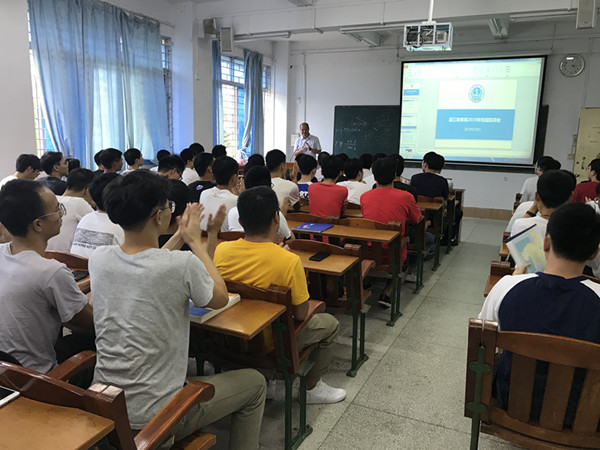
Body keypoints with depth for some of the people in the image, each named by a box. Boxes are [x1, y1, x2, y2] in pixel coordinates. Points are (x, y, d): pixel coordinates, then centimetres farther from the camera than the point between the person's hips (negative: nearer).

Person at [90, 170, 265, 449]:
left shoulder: (98, 259, -7)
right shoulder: (183, 264, -26)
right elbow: (220, 298, -4)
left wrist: (179, 237, 19)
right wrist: (195, 242, 2)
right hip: (153, 420, -6)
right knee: (254, 383, 14)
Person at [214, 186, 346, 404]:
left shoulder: (221, 250, -15)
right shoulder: (289, 261, -28)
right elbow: (300, 315, -19)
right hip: (270, 342, -5)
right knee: (330, 323, 17)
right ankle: (311, 387, 29)